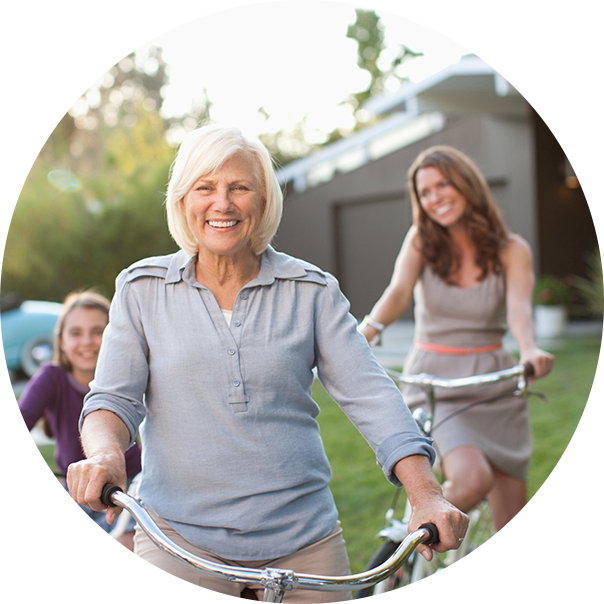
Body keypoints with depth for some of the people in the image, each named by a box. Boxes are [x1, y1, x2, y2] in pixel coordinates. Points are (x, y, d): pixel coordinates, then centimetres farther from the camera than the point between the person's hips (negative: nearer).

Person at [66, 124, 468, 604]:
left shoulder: (311, 291, 3)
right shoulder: (143, 289, 4)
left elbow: (369, 393, -4)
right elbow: (112, 398, 0)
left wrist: (426, 496, -17)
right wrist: (105, 452, -24)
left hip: (303, 539, 1)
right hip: (180, 533, -1)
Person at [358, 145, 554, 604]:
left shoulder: (511, 250, -1)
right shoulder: (421, 240, 0)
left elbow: (519, 307, -18)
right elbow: (398, 292, -17)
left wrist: (530, 350, -41)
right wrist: (367, 329, -38)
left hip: (493, 388, 1)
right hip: (433, 385, -1)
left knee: (515, 529, 2)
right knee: (472, 480, -29)